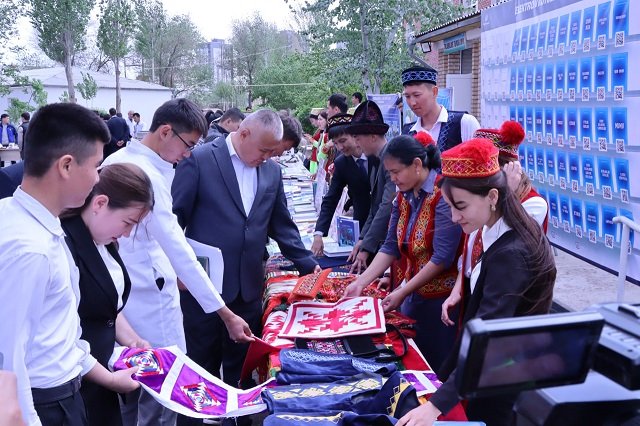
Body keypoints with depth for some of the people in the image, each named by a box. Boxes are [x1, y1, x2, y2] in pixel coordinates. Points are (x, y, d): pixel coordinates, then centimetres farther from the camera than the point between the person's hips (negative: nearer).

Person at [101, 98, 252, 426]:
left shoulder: (115, 161, 5)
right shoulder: (146, 174, -22)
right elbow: (178, 250, -26)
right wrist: (226, 314, -24)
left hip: (123, 290, 9)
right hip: (149, 297, -9)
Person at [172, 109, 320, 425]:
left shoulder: (272, 171, 8)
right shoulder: (199, 159, -8)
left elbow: (282, 225, 15)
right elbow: (175, 217, -6)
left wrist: (308, 264, 12)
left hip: (248, 287, 4)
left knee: (240, 366, 14)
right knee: (201, 366, 9)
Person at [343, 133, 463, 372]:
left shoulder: (443, 195, -17)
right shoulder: (404, 196, 7)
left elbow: (442, 258, -21)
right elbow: (391, 247, 4)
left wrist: (402, 293, -18)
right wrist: (360, 283, -6)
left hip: (441, 299, -7)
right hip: (414, 296, 7)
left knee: (438, 370, 4)